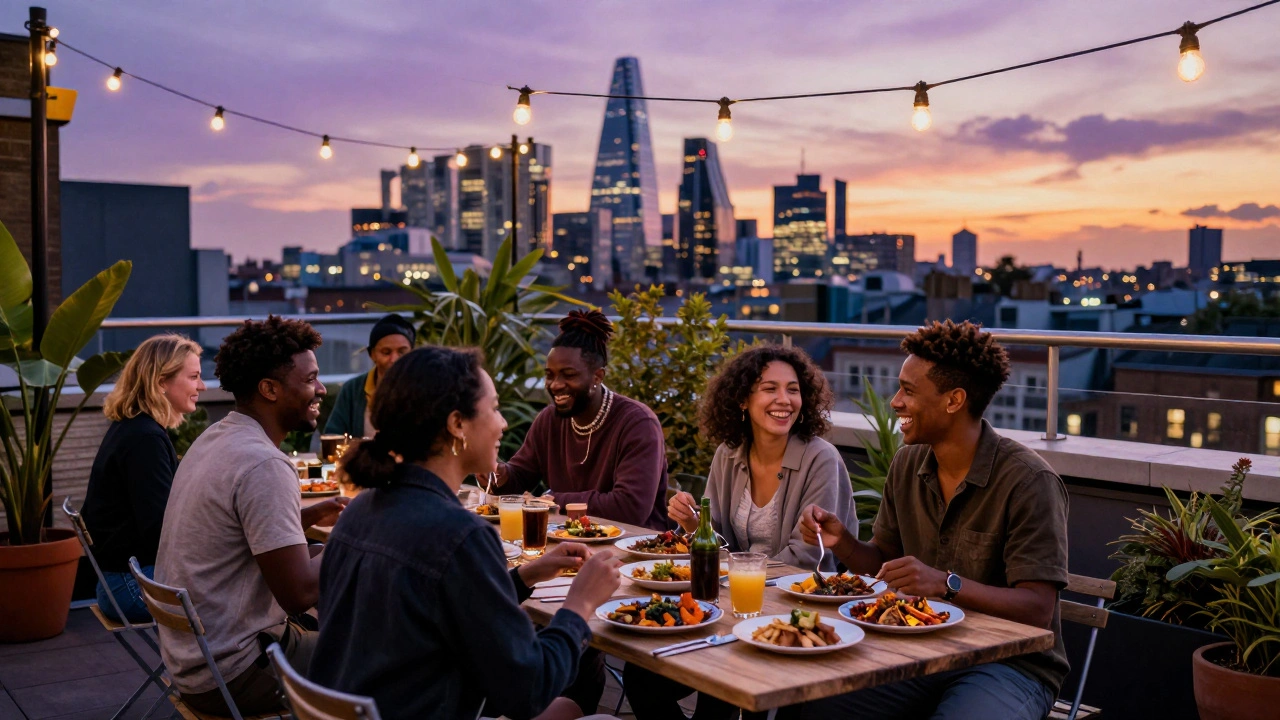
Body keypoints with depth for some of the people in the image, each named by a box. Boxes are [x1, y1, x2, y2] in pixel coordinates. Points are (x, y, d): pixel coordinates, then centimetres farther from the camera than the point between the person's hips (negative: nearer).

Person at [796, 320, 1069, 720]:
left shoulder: (1028, 481, -16)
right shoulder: (907, 465, 5)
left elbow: (1037, 609, -19)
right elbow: (884, 562, 14)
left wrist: (946, 584, -33)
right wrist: (841, 541, -7)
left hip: (1010, 662, -5)